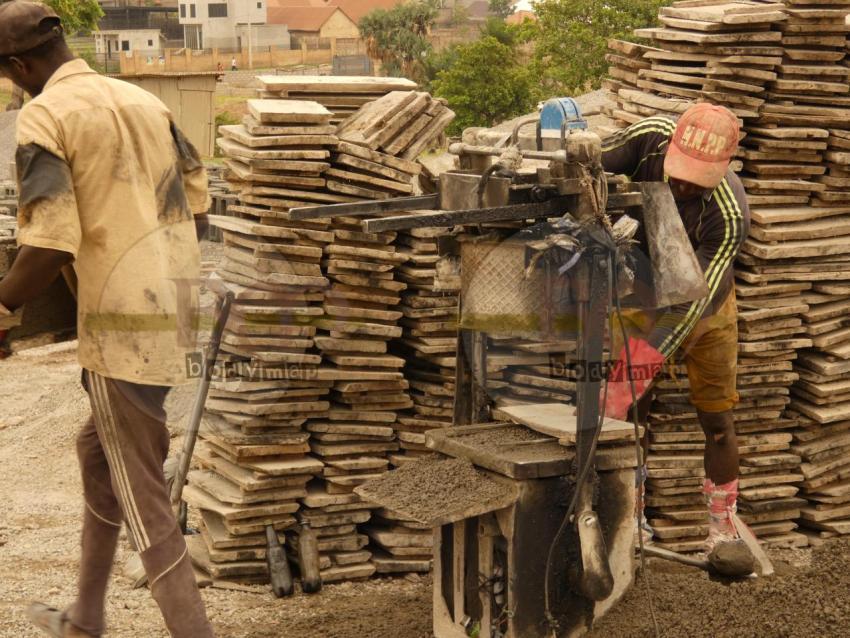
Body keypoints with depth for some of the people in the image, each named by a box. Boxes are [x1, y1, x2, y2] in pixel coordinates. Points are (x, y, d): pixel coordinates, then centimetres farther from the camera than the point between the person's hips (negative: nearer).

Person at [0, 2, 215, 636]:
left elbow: (51, 243, -19)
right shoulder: (145, 101, 11)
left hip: (123, 322, -8)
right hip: (175, 306, 8)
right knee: (98, 447, 23)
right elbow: (198, 203, 15)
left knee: (141, 495, 0)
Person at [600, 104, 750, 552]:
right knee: (630, 412, 1)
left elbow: (693, 300, -38)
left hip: (704, 308, -2)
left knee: (715, 416, 4)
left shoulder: (728, 214, -38)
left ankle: (724, 526, 18)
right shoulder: (651, 137, -28)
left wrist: (644, 363, -45)